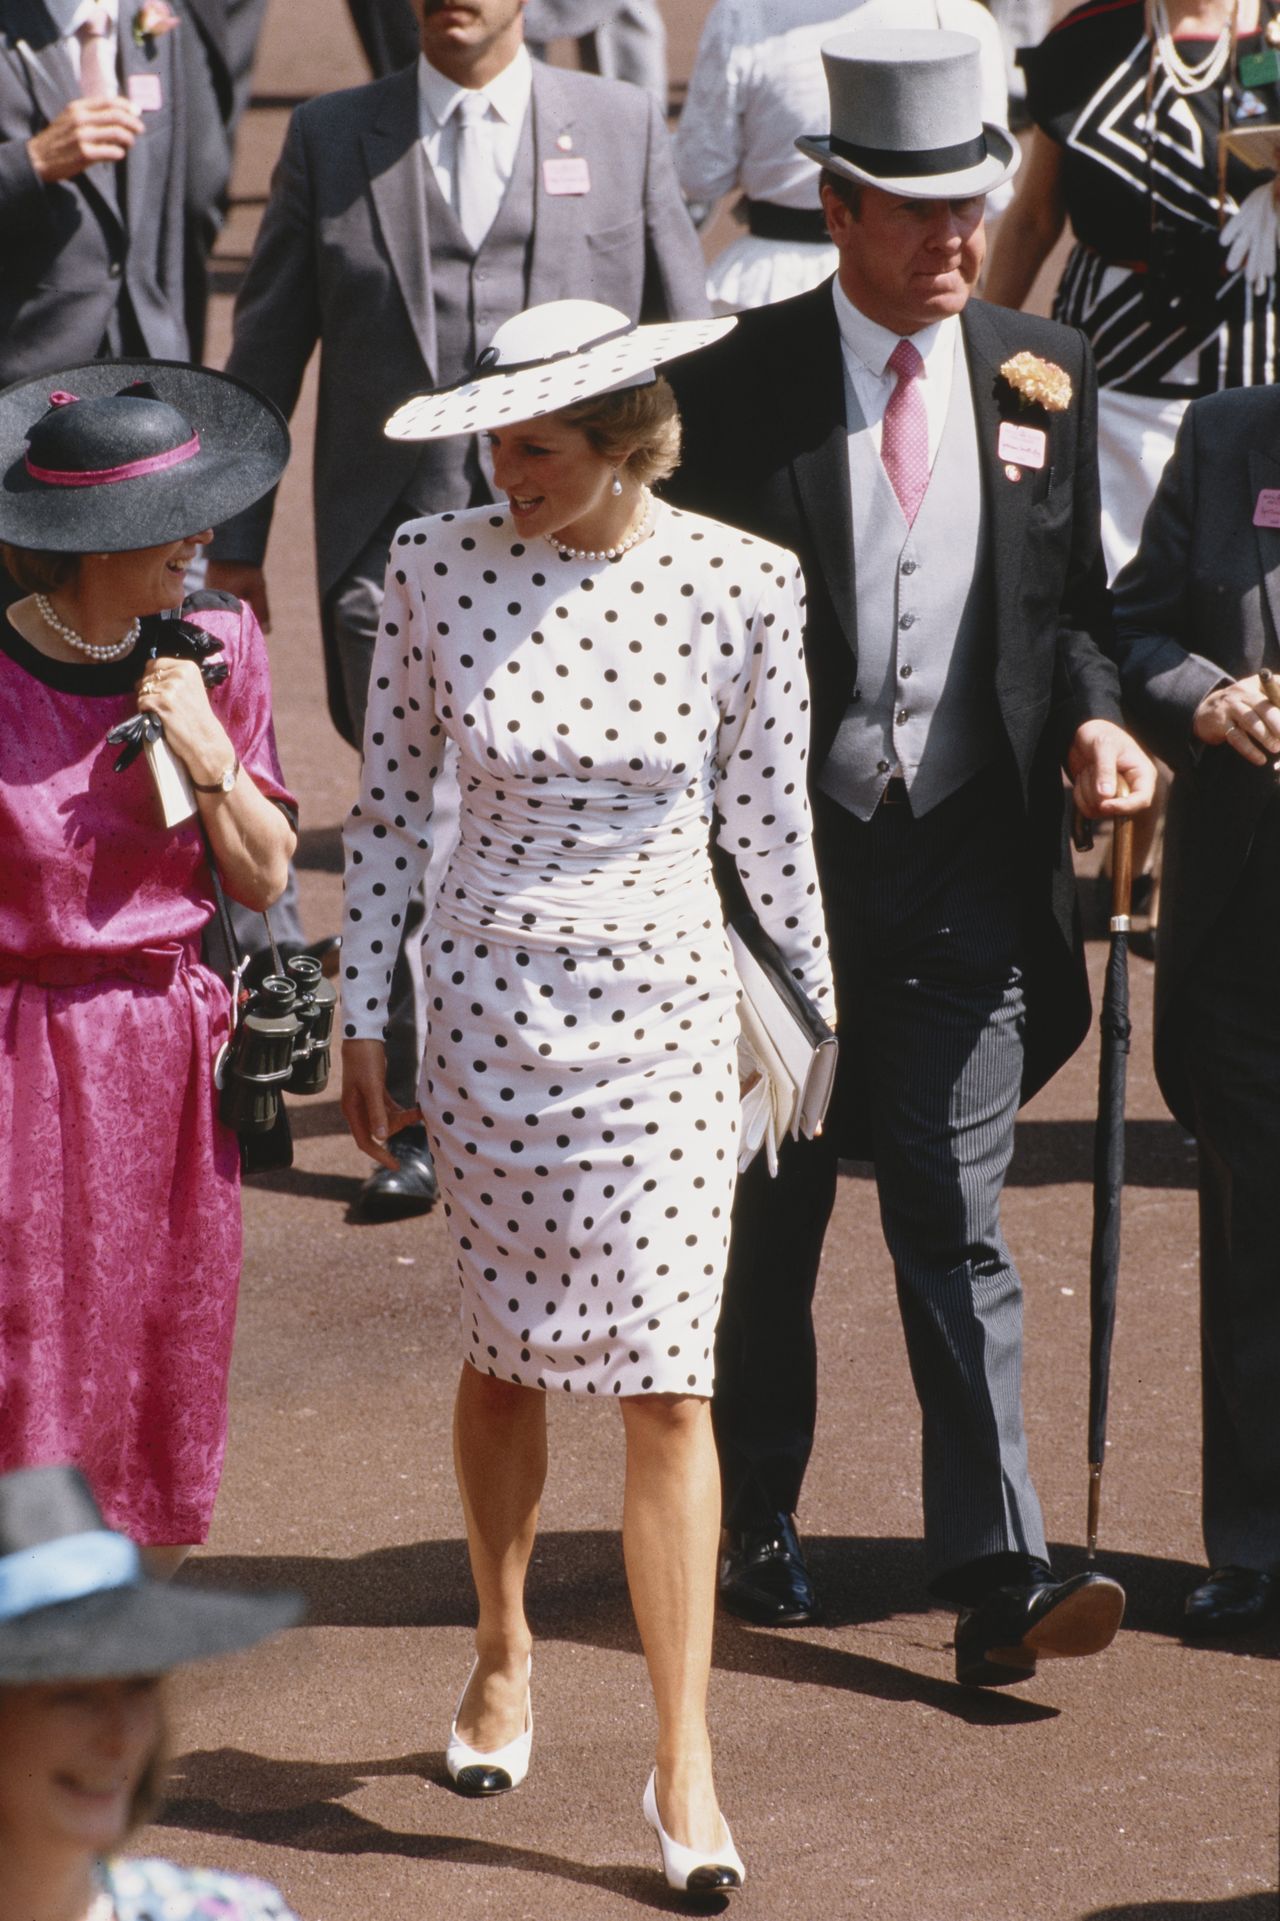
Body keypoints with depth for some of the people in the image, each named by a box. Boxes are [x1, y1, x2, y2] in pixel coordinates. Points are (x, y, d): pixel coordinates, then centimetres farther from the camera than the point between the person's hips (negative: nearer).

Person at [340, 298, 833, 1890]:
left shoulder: (740, 582, -9)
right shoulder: (438, 567, -7)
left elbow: (766, 814, 3)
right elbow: (388, 802, 3)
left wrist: (816, 1001, 10)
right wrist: (362, 1017, 5)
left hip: (662, 1007, -1)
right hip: (490, 999, 1)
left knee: (664, 1383, -5)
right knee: (505, 1355, 13)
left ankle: (683, 1762, -1)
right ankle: (502, 1654, 37)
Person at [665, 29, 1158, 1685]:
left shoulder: (1041, 376, 5)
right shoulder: (736, 383, -5)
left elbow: (1070, 602, 13)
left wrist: (1090, 721, -6)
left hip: (966, 862, 1)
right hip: (784, 851, -1)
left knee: (957, 1222, -2)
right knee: (768, 1215, 13)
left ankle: (994, 1579, -6)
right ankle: (752, 1529, 29)